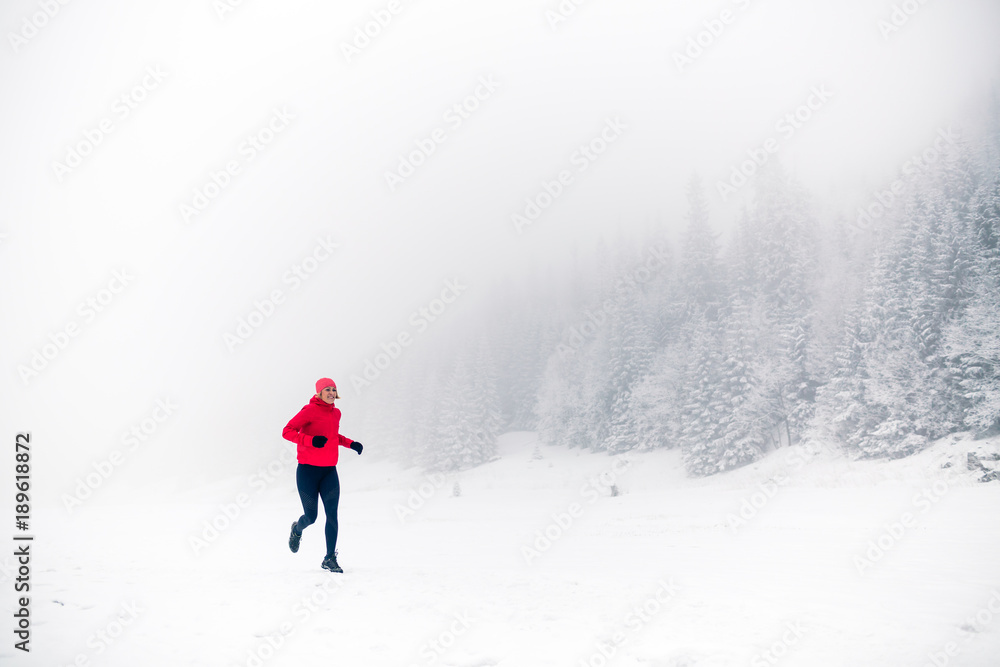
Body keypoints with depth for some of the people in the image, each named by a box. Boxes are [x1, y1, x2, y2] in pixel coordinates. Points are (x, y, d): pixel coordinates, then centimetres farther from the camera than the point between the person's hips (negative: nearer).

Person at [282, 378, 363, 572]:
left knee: (332, 513, -8)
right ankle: (297, 529, 40)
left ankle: (330, 559, -1)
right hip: (308, 470, -5)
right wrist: (311, 440, -29)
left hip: (329, 471, 5)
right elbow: (287, 431, -16)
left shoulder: (336, 413, 9)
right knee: (311, 516, 3)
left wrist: (350, 443, 10)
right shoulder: (310, 410, -11)